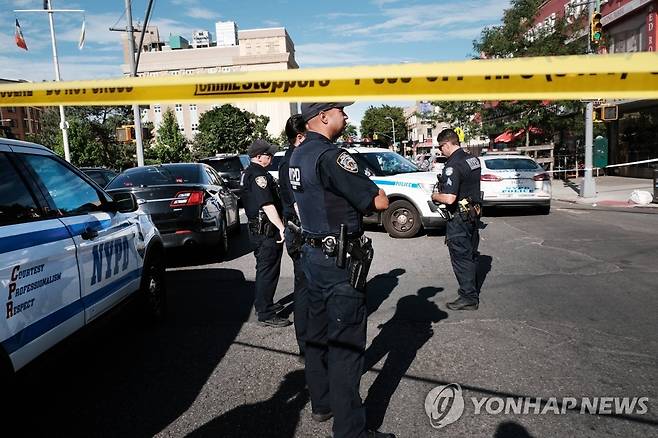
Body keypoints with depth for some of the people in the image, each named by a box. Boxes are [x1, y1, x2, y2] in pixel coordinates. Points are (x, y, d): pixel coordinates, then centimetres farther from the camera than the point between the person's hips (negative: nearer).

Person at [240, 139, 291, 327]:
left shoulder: (247, 173, 15)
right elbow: (267, 205, -27)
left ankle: (263, 304, 35)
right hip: (267, 230, -11)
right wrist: (281, 228, -28)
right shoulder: (259, 175, -19)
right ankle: (266, 315, 2)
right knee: (268, 271, -4)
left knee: (264, 269, 21)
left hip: (256, 229, 11)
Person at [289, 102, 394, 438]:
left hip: (312, 254, 10)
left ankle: (321, 404, 34)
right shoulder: (331, 156, -19)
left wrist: (360, 198, 5)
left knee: (318, 333, 18)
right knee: (345, 344, -2)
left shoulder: (297, 157, 10)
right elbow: (379, 202, -18)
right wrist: (373, 195, 4)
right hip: (339, 261, -10)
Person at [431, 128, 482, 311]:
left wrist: (435, 196, -10)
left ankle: (468, 297, 9)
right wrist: (444, 183, 17)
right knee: (471, 254, 19)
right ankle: (473, 290, 33)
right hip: (474, 213, 9)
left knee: (461, 257, 1)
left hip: (459, 218, -9)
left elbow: (449, 198, -29)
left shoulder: (452, 166, -23)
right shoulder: (473, 159, 6)